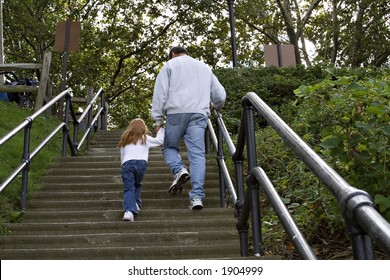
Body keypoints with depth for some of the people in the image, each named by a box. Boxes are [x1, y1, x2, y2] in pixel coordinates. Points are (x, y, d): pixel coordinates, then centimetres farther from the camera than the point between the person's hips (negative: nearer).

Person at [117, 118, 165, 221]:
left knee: (128, 188, -7)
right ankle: (136, 204, 8)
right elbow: (160, 141, 29)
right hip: (141, 163, 0)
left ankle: (129, 210, -27)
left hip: (127, 163, 0)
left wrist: (123, 167, 32)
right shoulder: (145, 138, 23)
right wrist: (161, 130, 45)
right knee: (137, 185, 23)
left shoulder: (124, 140, 30)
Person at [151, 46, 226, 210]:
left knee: (169, 146, 16)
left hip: (176, 112, -2)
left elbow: (160, 93, 4)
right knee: (198, 154, -4)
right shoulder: (204, 67, 29)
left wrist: (157, 119, 4)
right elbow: (220, 95, 26)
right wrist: (217, 107, 48)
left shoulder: (170, 64, 16)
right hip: (199, 114, 2)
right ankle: (197, 197, -13)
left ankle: (179, 170, -13)